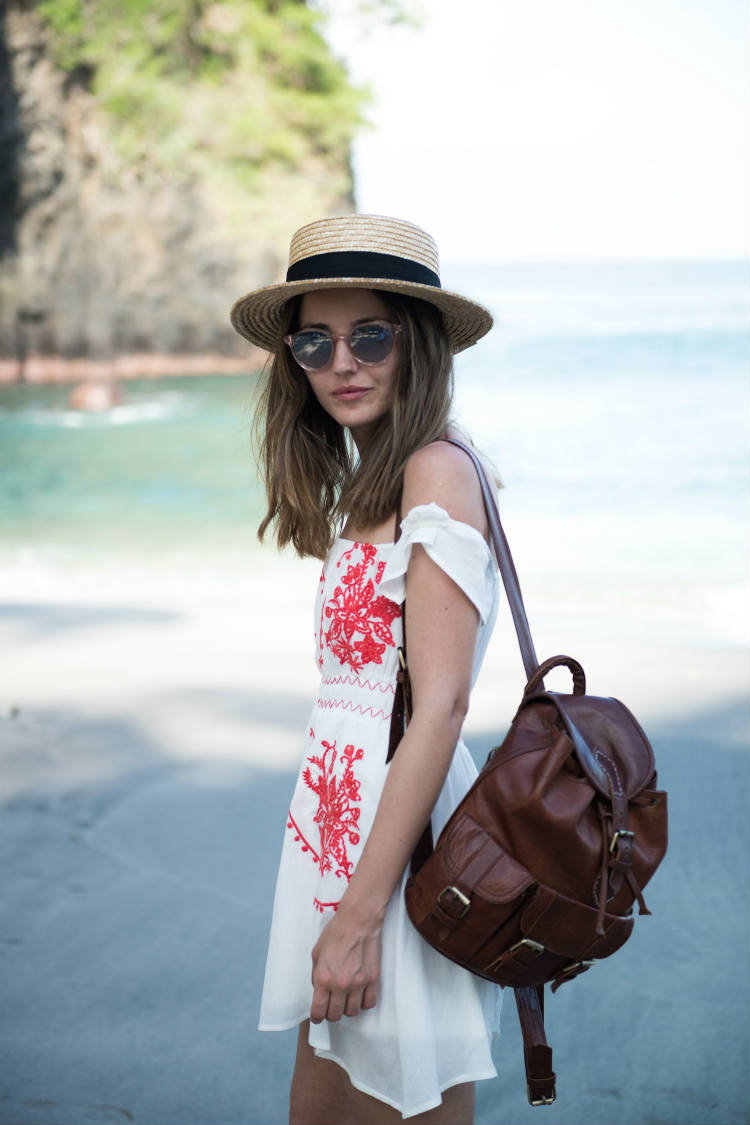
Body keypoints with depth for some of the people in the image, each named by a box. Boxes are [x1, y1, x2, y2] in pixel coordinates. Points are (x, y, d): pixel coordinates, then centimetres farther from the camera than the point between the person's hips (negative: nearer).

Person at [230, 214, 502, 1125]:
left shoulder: (438, 472, -14)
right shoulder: (364, 483, 13)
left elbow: (440, 707, -19)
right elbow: (362, 686, 9)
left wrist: (360, 914, -19)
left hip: (400, 838, -8)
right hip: (336, 823, 8)